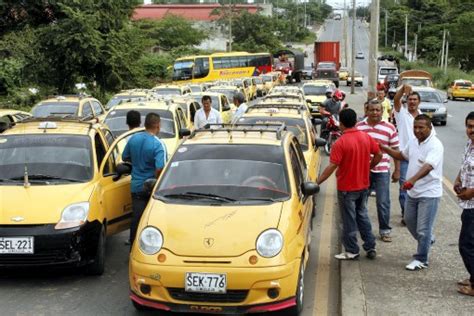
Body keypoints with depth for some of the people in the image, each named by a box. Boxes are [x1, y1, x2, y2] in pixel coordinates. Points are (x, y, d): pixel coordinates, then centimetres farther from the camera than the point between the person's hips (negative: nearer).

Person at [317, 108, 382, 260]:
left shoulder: (340, 143, -21)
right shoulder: (366, 137, -2)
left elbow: (332, 166, -24)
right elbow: (378, 155, 5)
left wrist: (317, 182, -20)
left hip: (347, 188, -6)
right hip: (363, 185, 6)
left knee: (349, 220, 6)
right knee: (362, 215, 20)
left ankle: (352, 251, 15)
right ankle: (371, 247, 22)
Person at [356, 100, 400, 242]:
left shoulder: (390, 128, -2)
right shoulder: (358, 127, 3)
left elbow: (395, 150, 2)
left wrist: (397, 170, 1)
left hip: (382, 171, -2)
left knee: (383, 202, 0)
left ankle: (385, 230, 14)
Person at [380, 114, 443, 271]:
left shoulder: (435, 145, -20)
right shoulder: (413, 142, 6)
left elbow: (428, 166, -35)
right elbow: (403, 155, 25)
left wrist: (412, 180, -50)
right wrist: (386, 149, 10)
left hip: (429, 193, -8)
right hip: (413, 191, 8)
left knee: (423, 229, -2)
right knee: (409, 221, 23)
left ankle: (421, 260, 12)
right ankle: (426, 241, 47)